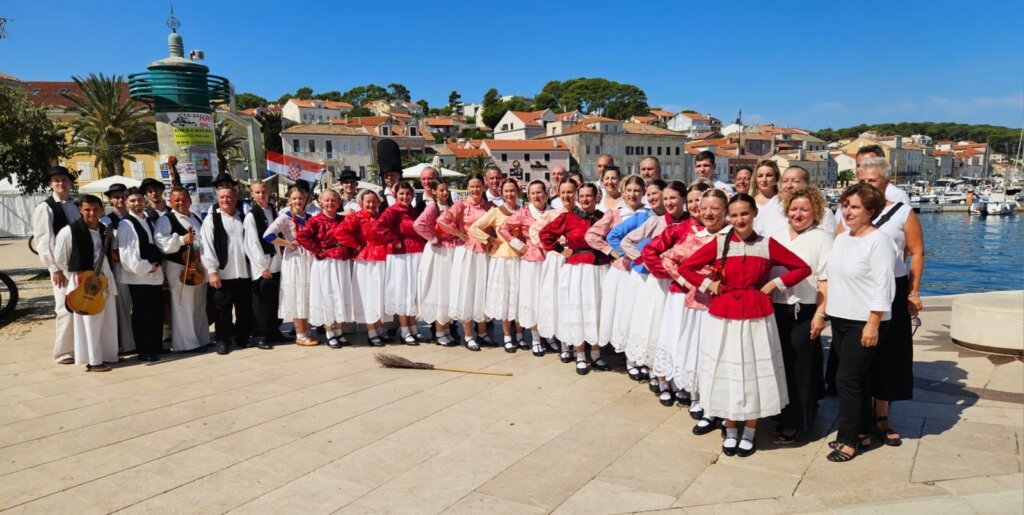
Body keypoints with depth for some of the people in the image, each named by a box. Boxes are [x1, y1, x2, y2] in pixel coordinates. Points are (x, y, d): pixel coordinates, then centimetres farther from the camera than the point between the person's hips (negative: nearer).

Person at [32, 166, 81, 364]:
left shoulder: (77, 206, 13)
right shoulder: (45, 208, -4)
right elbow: (43, 241, -9)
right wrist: (54, 268, -14)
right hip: (62, 266, -5)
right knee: (67, 308, -4)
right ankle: (64, 352, 7)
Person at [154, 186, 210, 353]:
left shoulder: (196, 219, 16)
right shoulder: (166, 220, -7)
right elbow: (160, 242, -19)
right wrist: (182, 240, -27)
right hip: (179, 269, -7)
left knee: (199, 306, 15)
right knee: (184, 308, -4)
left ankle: (201, 339, 26)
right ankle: (185, 343, 4)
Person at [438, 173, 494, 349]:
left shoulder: (489, 206, 8)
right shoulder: (461, 204, -4)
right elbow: (442, 220, -16)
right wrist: (459, 234, -11)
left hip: (484, 252, 4)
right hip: (466, 252, -4)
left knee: (483, 291, 10)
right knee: (467, 291, 2)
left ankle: (482, 332, 24)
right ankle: (468, 336, 12)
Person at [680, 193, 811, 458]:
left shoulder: (767, 244, -1)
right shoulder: (719, 243, -1)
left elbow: (803, 268, 3)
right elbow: (685, 267, 3)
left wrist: (774, 284, -4)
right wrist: (708, 285, -5)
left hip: (756, 318, 0)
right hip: (723, 317, 0)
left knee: (754, 373, 8)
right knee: (726, 373, 9)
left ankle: (749, 434, 26)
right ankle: (730, 433, 27)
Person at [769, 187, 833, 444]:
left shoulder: (821, 238, -3)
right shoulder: (776, 236, 11)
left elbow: (825, 279, -8)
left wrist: (820, 314, -13)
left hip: (804, 312, -5)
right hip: (776, 310, 5)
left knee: (799, 366, 1)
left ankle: (794, 423, 11)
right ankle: (782, 414, 26)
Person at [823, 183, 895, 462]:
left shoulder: (879, 241, -12)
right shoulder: (842, 238, 11)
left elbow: (882, 287, -16)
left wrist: (873, 324, -19)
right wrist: (822, 311, 12)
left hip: (864, 322, -7)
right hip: (840, 319, 7)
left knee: (847, 378, -5)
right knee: (858, 377, 15)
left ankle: (848, 440, 7)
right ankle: (862, 432, 27)